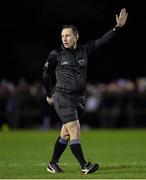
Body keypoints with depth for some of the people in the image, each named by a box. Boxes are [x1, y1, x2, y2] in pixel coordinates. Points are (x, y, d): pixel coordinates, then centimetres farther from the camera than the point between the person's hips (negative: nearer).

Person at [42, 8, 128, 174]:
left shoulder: (84, 50, 4)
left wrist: (118, 27, -9)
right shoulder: (56, 55, -6)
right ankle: (84, 166, -17)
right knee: (75, 131, -15)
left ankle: (53, 164, 23)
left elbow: (102, 41, -1)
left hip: (80, 98, 5)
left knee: (65, 134, 10)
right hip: (63, 98, -5)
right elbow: (46, 74, 7)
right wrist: (49, 94, 13)